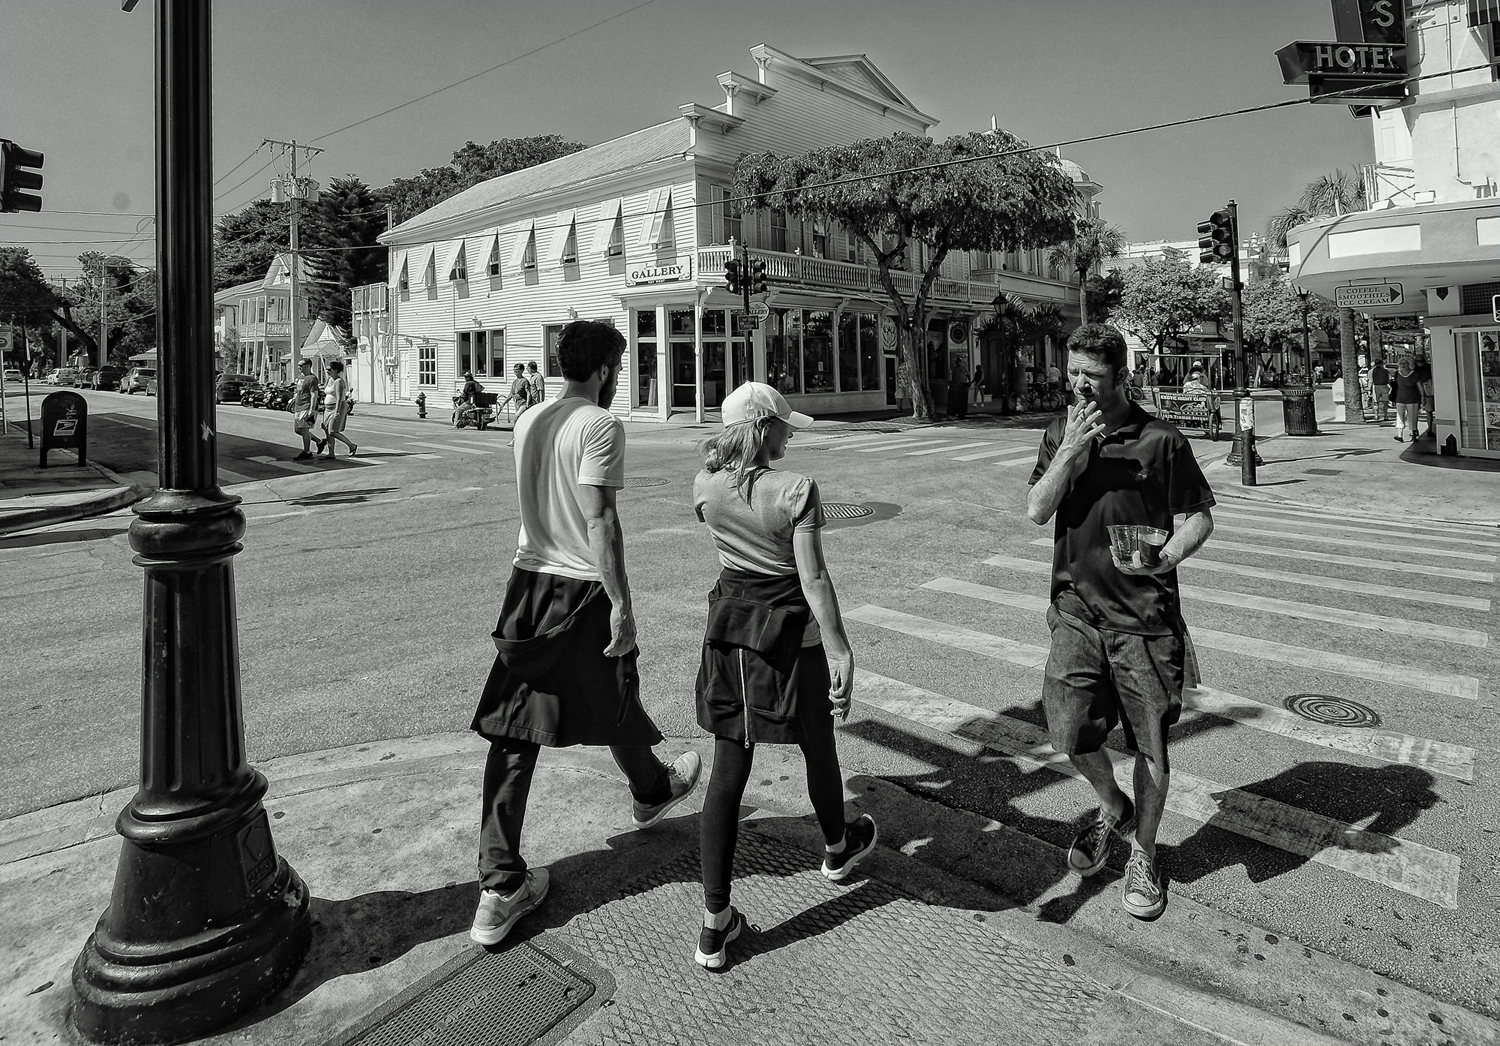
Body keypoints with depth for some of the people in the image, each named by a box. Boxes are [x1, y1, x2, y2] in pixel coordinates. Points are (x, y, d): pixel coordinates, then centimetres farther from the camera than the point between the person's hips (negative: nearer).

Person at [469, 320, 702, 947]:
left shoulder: (527, 422, 10)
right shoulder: (601, 426, -13)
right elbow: (599, 520, -19)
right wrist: (621, 602, -18)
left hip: (529, 577, 6)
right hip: (583, 588, -6)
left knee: (513, 730, 4)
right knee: (614, 702, 18)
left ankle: (501, 887, 9)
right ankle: (652, 792, 48)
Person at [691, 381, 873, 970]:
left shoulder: (705, 487, -3)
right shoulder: (796, 491, -18)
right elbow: (813, 578, -21)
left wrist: (725, 452, 16)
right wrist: (838, 649, -18)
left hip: (729, 625, 4)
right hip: (789, 632, -4)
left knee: (728, 771, 9)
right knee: (818, 749, 22)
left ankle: (715, 922, 12)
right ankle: (837, 850, 50)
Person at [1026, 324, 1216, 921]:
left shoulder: (1161, 441, -4)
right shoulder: (1059, 434, 8)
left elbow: (1200, 517, 1)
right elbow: (1036, 511, -1)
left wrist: (1164, 558, -19)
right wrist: (1071, 450, -13)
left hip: (1144, 613, -2)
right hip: (1077, 608, 3)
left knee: (1150, 743, 6)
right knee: (1070, 733, -3)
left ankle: (1143, 855, 30)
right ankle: (1113, 810, 30)